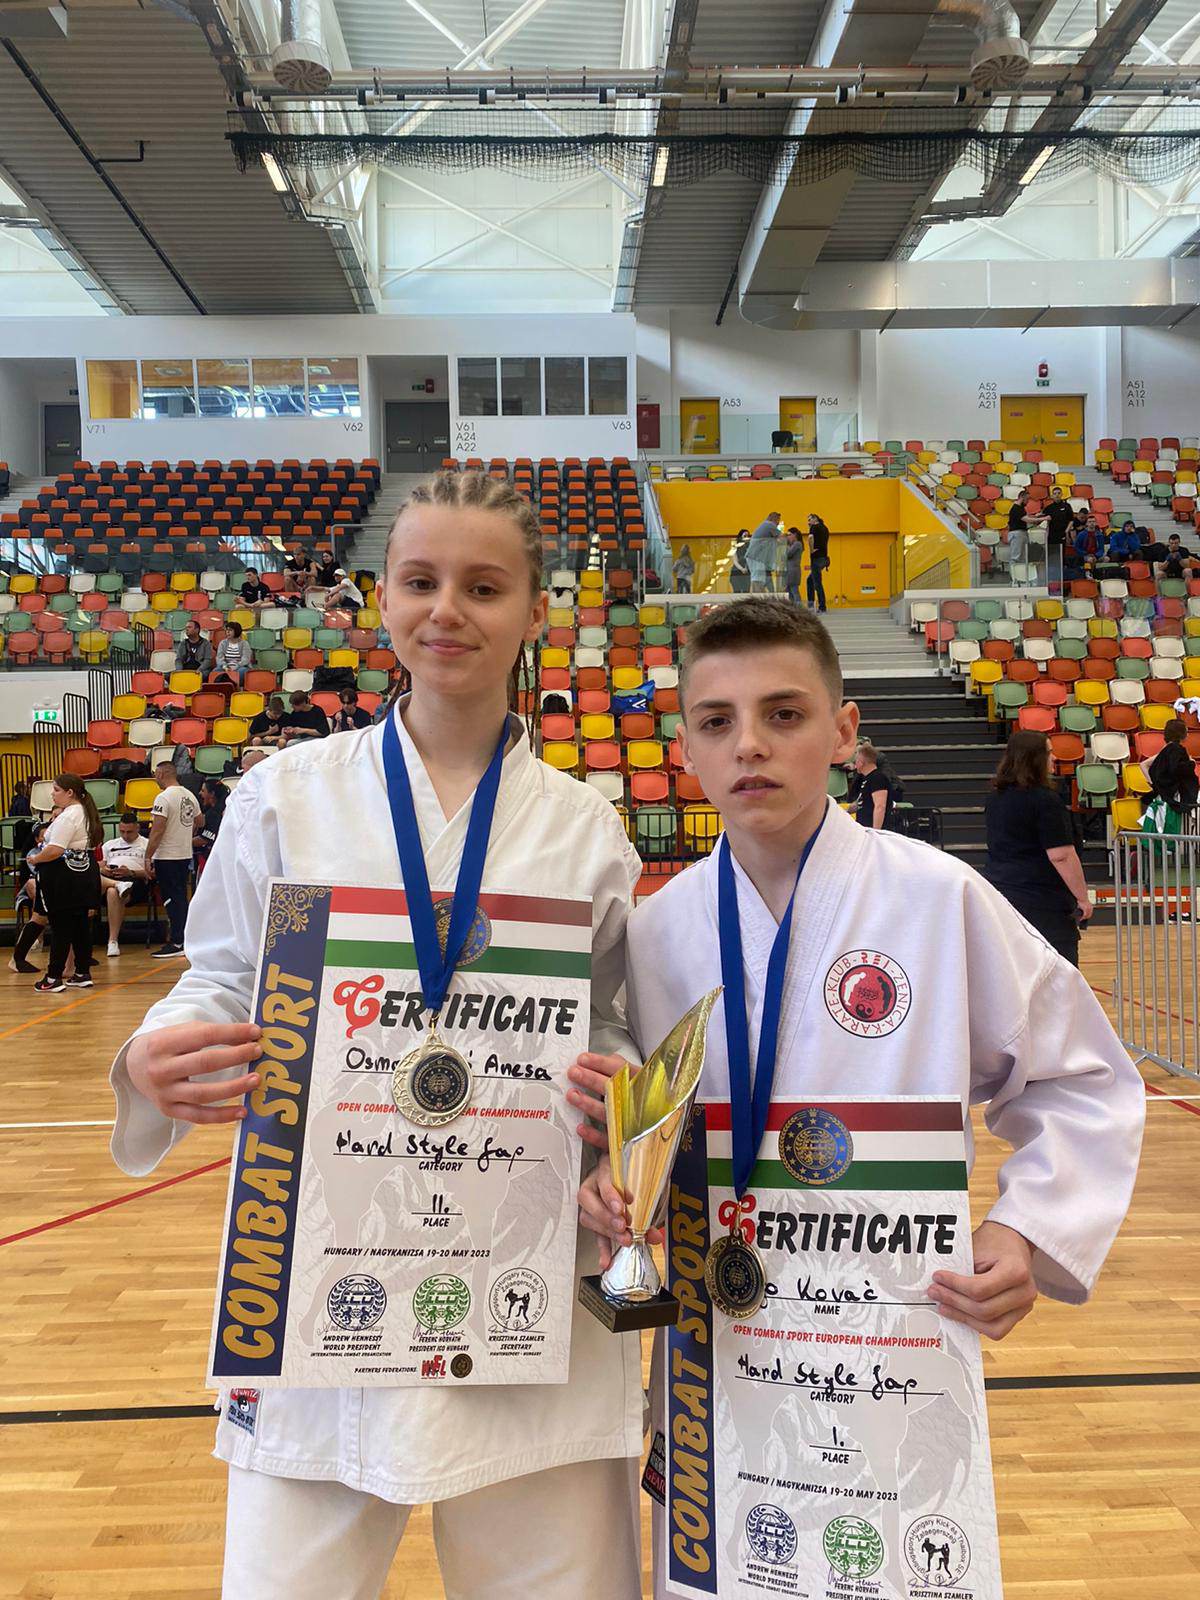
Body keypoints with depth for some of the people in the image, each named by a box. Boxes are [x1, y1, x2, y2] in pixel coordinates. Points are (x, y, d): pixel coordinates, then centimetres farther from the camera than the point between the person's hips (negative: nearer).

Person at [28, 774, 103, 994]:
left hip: (65, 876, -9)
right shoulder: (86, 812, 14)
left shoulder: (67, 816, -17)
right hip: (86, 871, 9)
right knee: (81, 925, 12)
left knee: (60, 928, -4)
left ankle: (54, 978, 1)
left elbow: (55, 850, -23)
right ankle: (83, 973, 16)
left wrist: (35, 859, -7)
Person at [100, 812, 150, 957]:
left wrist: (130, 873, -12)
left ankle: (113, 941, -38)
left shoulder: (146, 844, 18)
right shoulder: (109, 844, 33)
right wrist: (103, 870, -3)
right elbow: (98, 866, 22)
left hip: (134, 880, -4)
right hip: (108, 878, 4)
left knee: (113, 892, -39)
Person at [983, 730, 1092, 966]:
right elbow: (1061, 856, -17)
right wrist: (1083, 897, -11)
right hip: (1043, 903, -8)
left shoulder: (995, 798, 12)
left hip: (998, 893, 8)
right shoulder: (1045, 800, -14)